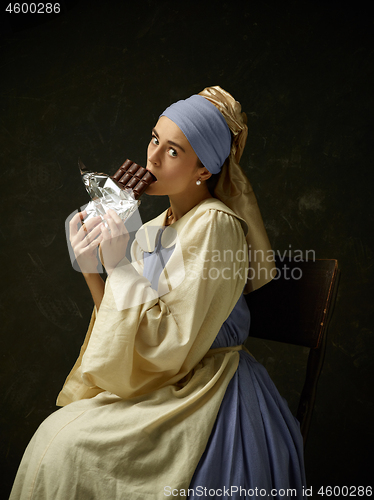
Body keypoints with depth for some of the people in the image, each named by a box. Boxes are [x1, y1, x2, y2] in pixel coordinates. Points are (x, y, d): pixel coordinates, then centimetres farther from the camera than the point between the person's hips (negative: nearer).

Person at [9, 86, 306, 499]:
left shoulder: (214, 225, -18)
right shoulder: (153, 231, 7)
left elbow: (174, 346, -21)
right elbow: (128, 326, 5)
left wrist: (120, 266, -20)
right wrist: (92, 270, -7)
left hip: (207, 391, -7)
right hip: (165, 386, 7)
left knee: (70, 448, -15)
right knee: (54, 432, -7)